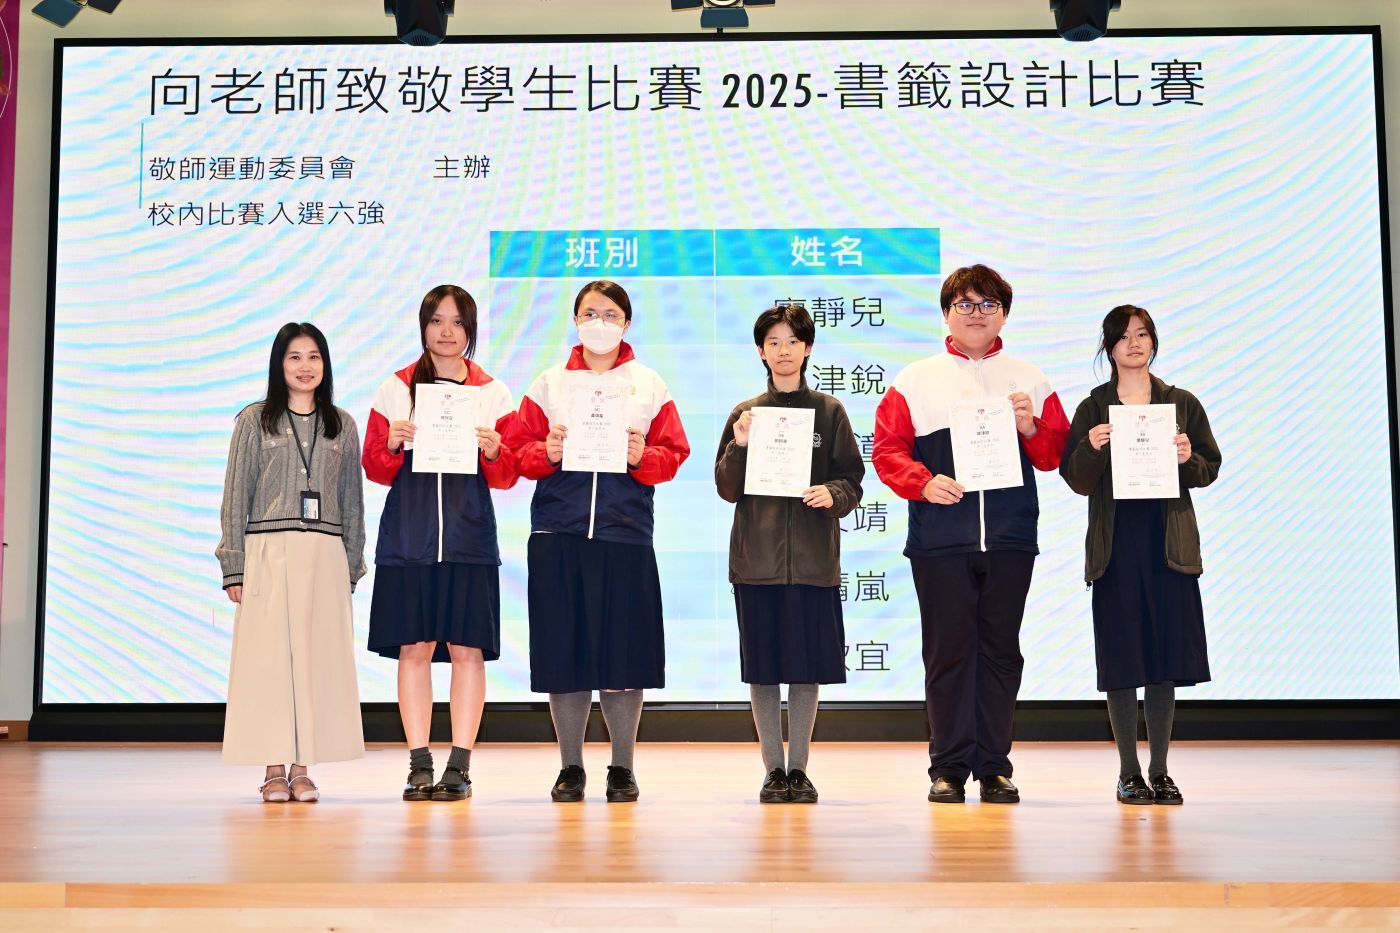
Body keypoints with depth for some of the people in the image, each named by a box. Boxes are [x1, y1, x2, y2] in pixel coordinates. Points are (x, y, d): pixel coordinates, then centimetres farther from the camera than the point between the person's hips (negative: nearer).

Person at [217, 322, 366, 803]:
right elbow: (235, 496, 4)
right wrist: (233, 567, -3)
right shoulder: (254, 421, 6)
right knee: (269, 656, -4)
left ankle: (302, 768, 5)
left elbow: (352, 500, 13)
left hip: (324, 554, 2)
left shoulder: (342, 425, 13)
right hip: (268, 552, -2)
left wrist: (352, 565, 7)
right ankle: (274, 768, 2)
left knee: (317, 656, -1)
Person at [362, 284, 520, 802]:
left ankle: (460, 767, 4)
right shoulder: (395, 390, 9)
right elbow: (374, 469, 8)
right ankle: (419, 766, 7)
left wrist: (493, 452, -14)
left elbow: (507, 477, 7)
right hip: (408, 535, 0)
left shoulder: (493, 394, 9)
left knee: (467, 647, -3)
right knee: (413, 647, 0)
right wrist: (392, 445, -12)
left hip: (469, 535, 0)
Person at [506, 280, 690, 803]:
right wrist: (547, 453, -11)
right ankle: (570, 768, 13)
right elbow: (518, 450, 8)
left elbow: (673, 456, 7)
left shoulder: (650, 386, 10)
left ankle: (622, 769, 12)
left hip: (625, 533, 0)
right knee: (563, 648, 1)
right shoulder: (548, 383, 11)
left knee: (623, 649, -1)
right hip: (559, 533, 1)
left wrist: (643, 456, -13)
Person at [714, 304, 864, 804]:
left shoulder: (829, 411, 6)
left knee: (807, 665, 3)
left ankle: (799, 768, 14)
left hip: (813, 556, 0)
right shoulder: (745, 413, 7)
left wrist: (833, 494, -16)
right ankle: (774, 769, 13)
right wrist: (739, 448, -12)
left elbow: (852, 479, 4)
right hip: (757, 556, 1)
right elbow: (727, 489, 4)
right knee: (763, 665, 3)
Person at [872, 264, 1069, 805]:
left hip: (1010, 538, 2)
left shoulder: (1030, 381, 13)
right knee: (948, 651, 0)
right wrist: (924, 482, -13)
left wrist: (1032, 429, -8)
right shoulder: (915, 381, 8)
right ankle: (948, 768, 8)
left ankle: (994, 767, 13)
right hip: (939, 540, -2)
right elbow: (887, 450, 3)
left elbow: (1055, 456, 12)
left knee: (1001, 650, 5)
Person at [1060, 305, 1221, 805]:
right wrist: (1090, 449, -16)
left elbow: (1210, 471, 9)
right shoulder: (1092, 409, 6)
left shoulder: (1183, 404, 9)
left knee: (1165, 656, 3)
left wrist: (1189, 459, -11)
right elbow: (1077, 481, 2)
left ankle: (1159, 772, 13)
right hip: (1116, 544, -1)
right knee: (1122, 657, 0)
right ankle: (1129, 772, 10)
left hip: (1169, 543, 1)